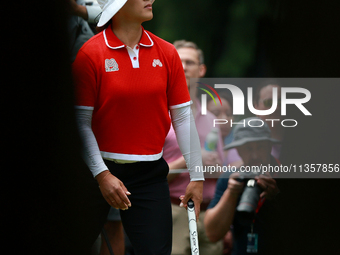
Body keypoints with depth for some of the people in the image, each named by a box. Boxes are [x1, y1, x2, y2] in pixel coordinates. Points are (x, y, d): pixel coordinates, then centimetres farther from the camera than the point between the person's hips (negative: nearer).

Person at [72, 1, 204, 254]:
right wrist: (101, 174, -12)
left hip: (150, 175, 2)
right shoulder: (90, 54, -7)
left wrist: (196, 176, 3)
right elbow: (81, 122, -7)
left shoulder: (167, 53, 3)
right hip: (99, 170, -2)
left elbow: (182, 117, 5)